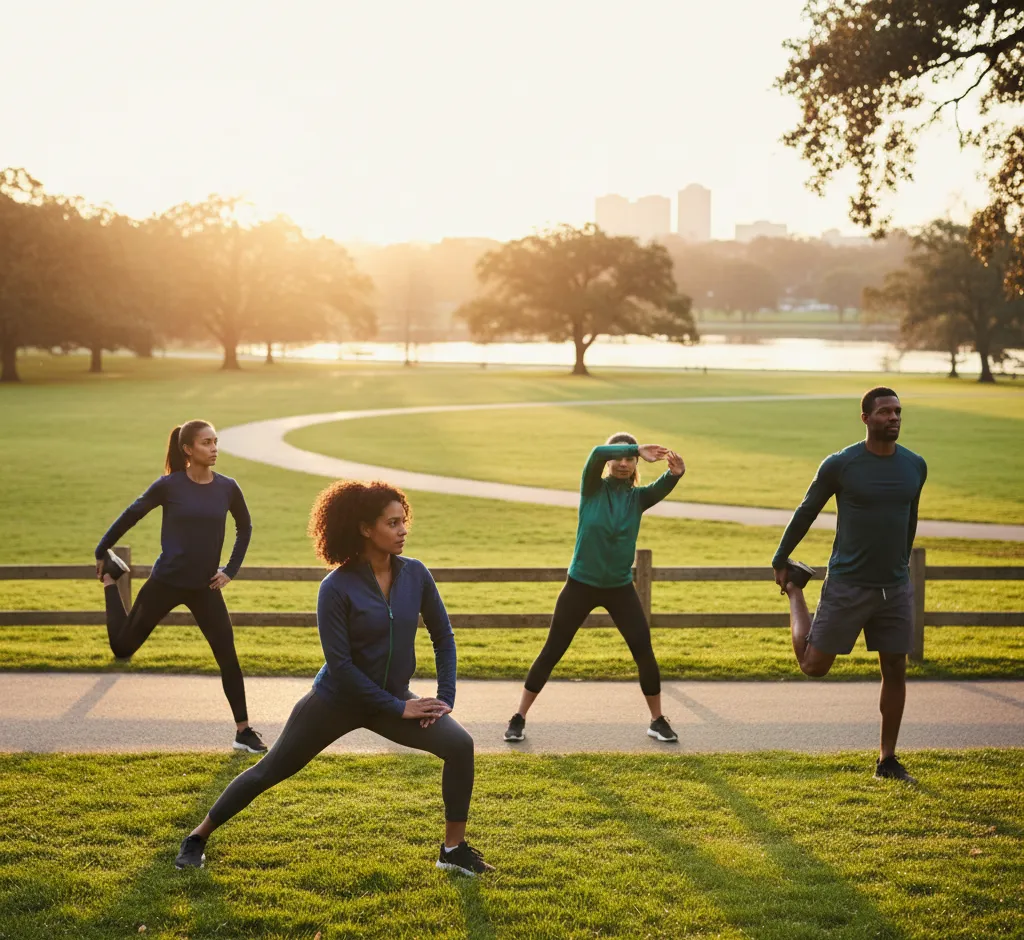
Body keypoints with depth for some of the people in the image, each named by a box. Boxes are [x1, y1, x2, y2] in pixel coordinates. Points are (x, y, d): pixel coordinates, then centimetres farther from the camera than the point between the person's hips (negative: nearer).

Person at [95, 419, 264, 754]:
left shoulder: (227, 488, -3)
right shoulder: (170, 485, -11)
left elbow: (245, 528, 13)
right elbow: (131, 515, 1)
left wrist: (231, 570, 6)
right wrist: (101, 553, 8)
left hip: (205, 587, 2)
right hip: (165, 583, -2)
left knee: (228, 658, -2)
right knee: (122, 648, 12)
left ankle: (243, 731, 10)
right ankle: (110, 579, 35)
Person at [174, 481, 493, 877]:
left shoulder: (414, 574, -8)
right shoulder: (337, 588, -21)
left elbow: (443, 637, 3)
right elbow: (340, 664, -21)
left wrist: (445, 697, -6)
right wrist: (398, 708, -19)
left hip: (394, 698, 4)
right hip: (337, 699, -3)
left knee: (460, 744, -15)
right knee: (270, 770, 6)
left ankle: (454, 849, -1)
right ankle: (198, 836, 26)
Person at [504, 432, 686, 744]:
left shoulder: (638, 497, -1)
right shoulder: (592, 488, -6)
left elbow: (663, 487, -23)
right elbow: (597, 453, -26)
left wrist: (675, 473, -44)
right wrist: (638, 448, -34)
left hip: (620, 588, 2)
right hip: (581, 584, -2)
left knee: (644, 651, -5)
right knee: (551, 652, 2)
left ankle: (658, 721, 13)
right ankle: (519, 718, 13)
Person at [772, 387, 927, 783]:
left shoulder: (915, 467, 3)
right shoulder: (840, 465, -10)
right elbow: (806, 512, 2)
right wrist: (779, 561, 9)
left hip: (896, 587, 4)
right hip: (847, 585, -4)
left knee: (895, 671, 5)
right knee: (814, 665, 2)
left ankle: (887, 759, 18)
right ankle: (794, 586, 26)